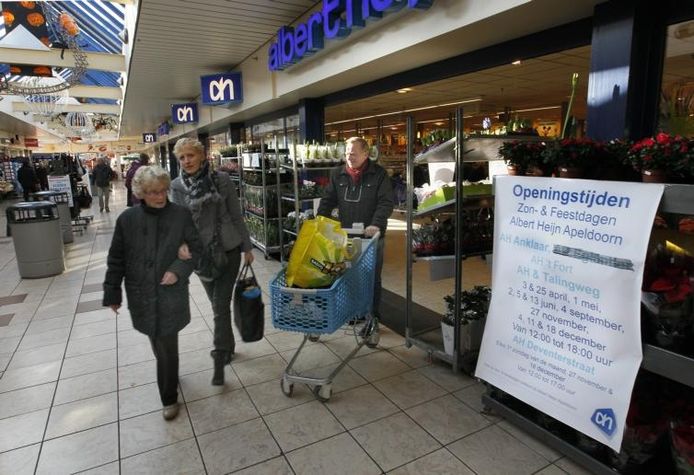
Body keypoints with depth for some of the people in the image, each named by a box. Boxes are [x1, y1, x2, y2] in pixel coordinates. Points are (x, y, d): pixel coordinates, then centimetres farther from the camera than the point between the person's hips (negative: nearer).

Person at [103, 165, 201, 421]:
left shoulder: (181, 215, -7)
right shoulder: (127, 219, -3)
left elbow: (196, 247, -1)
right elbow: (116, 259, 4)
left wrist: (178, 270, -15)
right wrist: (112, 293, 6)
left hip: (171, 292, -2)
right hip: (141, 294, 2)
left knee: (166, 345, 1)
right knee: (159, 344, 13)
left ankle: (169, 398, 21)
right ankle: (169, 395, 41)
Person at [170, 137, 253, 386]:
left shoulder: (222, 180, -9)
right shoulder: (177, 187, -4)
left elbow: (237, 216, -3)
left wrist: (247, 247, 1)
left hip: (228, 249, -3)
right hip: (201, 253, 3)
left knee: (221, 305, -5)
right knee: (217, 304, 16)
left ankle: (219, 359, 8)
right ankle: (228, 346, 36)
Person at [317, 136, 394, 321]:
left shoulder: (379, 174, -4)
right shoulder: (337, 174, 6)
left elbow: (386, 202, -10)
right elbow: (327, 201, 8)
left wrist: (376, 224, -24)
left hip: (372, 236, -3)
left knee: (372, 278, 8)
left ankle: (372, 317, 21)